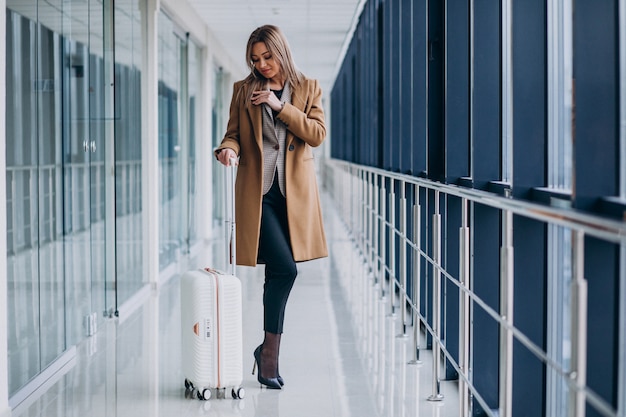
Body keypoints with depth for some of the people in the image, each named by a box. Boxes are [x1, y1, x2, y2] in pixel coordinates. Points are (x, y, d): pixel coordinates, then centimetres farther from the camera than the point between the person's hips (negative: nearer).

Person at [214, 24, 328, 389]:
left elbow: (318, 134, -3)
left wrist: (281, 106, -11)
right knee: (285, 268, -15)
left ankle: (268, 350, 18)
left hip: (295, 193, 2)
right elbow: (233, 133, 6)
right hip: (258, 192, -2)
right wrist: (229, 150, -17)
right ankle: (270, 351, -2)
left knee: (280, 272, 5)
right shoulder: (243, 90, 8)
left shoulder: (308, 88, 8)